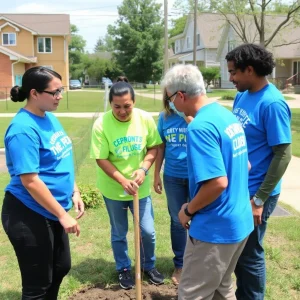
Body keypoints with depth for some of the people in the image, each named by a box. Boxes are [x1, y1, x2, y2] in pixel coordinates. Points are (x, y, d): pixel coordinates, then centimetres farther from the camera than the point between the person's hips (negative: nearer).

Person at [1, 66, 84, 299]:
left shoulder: (50, 118, 4)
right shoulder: (24, 129, -23)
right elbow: (30, 181, -25)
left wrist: (74, 192, 12)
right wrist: (63, 215, -20)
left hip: (50, 212, 9)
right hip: (29, 215, -9)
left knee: (61, 267, 24)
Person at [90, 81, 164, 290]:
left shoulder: (145, 119, -12)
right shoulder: (101, 124, -19)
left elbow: (154, 147, -2)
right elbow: (101, 159, -16)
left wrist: (143, 169, -18)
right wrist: (123, 181, -23)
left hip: (140, 187, 2)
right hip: (113, 189, -2)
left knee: (148, 231, 11)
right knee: (119, 234, 15)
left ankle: (149, 266, 37)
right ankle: (124, 269, 38)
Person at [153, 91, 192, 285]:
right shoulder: (164, 117, 0)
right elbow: (161, 147, 7)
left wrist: (189, 118, -28)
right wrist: (157, 174, 8)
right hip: (173, 177, 3)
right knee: (177, 221, 15)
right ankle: (179, 265, 31)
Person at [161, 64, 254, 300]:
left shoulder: (200, 126, -23)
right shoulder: (229, 116, 7)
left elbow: (218, 182, -29)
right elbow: (245, 166, 15)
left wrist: (189, 210, -12)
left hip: (215, 228, -9)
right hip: (239, 222, 9)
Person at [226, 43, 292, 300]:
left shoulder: (272, 103, -20)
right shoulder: (242, 96, 5)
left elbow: (283, 155, -20)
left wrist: (259, 199, -20)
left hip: (255, 192, -8)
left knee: (249, 253, 8)